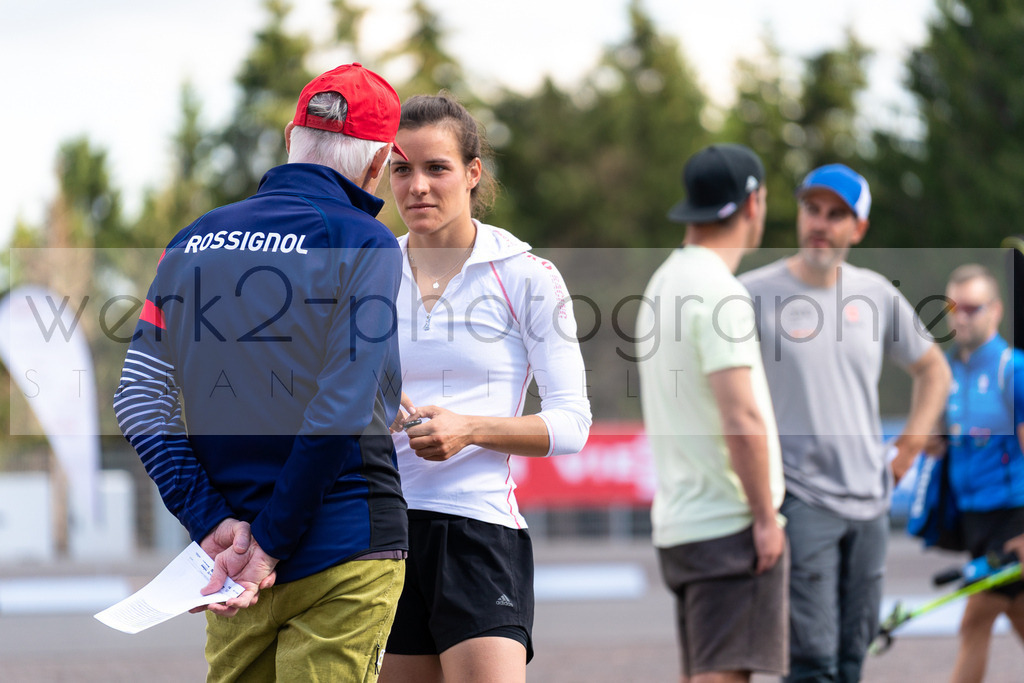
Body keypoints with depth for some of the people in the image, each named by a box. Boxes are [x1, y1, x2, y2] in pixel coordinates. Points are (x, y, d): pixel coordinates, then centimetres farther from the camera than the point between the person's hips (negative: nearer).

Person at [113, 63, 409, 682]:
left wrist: (213, 523, -3)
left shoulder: (193, 242, 10)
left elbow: (138, 399, 3)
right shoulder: (364, 243, -7)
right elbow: (344, 408, -16)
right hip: (343, 556, -5)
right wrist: (273, 542, -11)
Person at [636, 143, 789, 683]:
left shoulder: (665, 281, 16)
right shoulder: (718, 293, -15)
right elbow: (741, 421, -21)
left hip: (680, 520, 10)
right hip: (729, 523, -10)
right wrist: (766, 516, -15)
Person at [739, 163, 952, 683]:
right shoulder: (754, 294, -6)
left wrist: (911, 444, 12)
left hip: (870, 503, 5)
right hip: (799, 502, -5)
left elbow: (932, 369, 24)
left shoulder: (876, 294, 9)